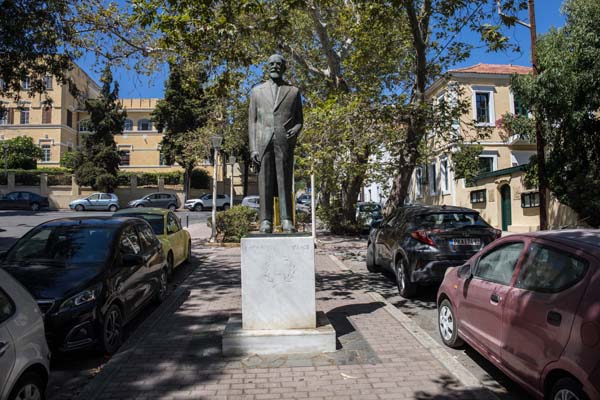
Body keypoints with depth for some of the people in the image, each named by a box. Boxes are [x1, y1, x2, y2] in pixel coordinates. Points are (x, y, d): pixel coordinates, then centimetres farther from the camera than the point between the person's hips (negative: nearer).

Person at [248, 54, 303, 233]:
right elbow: (252, 121, 11)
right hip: (263, 142, 1)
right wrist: (253, 148, 0)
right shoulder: (257, 91, 16)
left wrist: (295, 130, -9)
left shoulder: (293, 91, 15)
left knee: (285, 182, -5)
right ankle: (266, 222, -3)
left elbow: (299, 120, 15)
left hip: (284, 143, 0)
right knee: (265, 183, -4)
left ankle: (286, 221, -5)